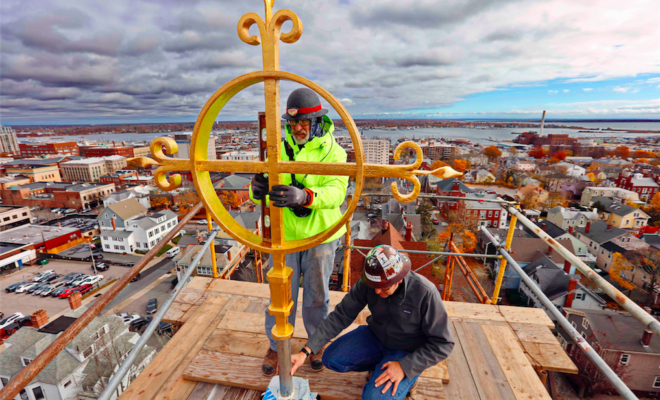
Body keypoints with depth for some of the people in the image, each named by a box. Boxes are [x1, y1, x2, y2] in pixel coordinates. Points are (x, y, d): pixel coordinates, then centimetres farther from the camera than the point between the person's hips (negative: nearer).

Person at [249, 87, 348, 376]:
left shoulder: (333, 152, -9)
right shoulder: (280, 150, 0)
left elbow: (336, 192, -25)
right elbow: (261, 190, -5)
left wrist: (304, 196, -45)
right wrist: (258, 188, -31)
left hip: (320, 236, -1)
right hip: (284, 234, 2)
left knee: (316, 295, 17)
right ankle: (276, 346, 41)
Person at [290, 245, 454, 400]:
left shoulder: (425, 293, -32)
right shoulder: (367, 282, -22)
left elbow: (443, 344, -20)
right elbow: (341, 315, -17)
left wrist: (404, 367, -25)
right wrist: (306, 351, -23)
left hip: (407, 351, -4)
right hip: (376, 336, 4)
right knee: (331, 359, -9)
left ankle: (408, 376, 7)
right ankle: (380, 366, 12)